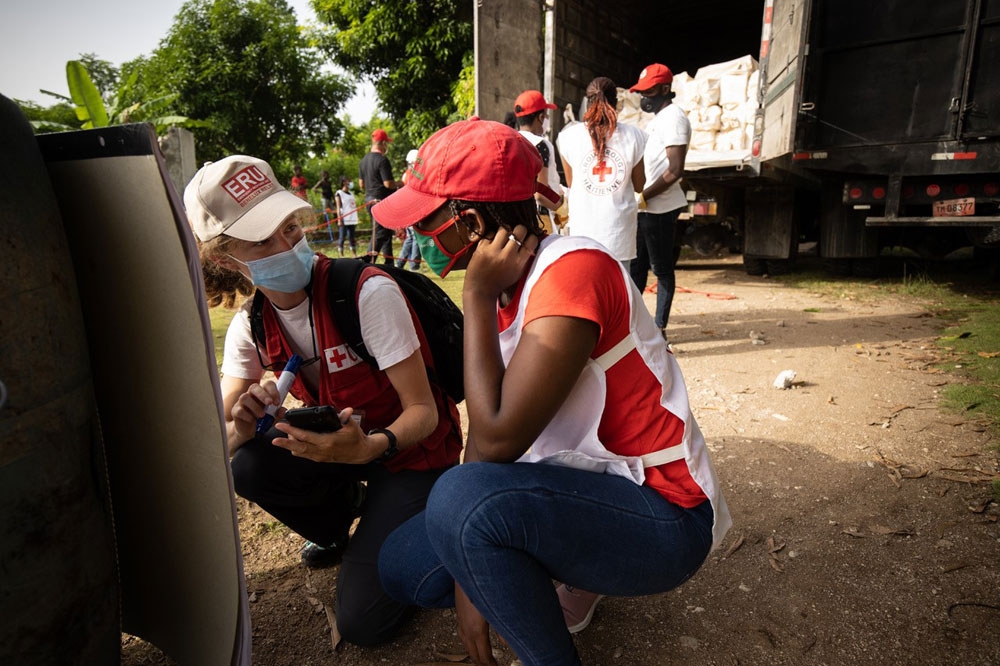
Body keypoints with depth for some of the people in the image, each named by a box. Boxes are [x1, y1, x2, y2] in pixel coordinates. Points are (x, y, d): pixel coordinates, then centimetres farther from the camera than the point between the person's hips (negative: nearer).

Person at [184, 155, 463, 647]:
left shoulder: (368, 293, -27)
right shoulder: (250, 326, -8)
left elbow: (424, 412, -23)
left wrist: (369, 447, -43)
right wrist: (242, 425, -32)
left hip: (411, 449, -5)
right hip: (342, 441, 6)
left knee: (361, 621, -14)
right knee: (248, 466, -23)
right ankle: (337, 525, 8)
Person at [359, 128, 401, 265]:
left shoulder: (363, 160, 12)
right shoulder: (382, 160, -15)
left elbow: (361, 184, 15)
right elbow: (388, 184, -19)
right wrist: (399, 184, -2)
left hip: (369, 199, 9)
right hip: (382, 201, -9)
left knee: (386, 233, 16)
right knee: (380, 234, -5)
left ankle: (389, 264, 22)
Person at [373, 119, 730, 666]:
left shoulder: (573, 268, -24)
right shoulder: (502, 286, 2)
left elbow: (498, 440, -29)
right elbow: (483, 430, 0)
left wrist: (478, 297, -21)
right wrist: (469, 570, -4)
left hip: (663, 518, -8)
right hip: (577, 494, 8)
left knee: (461, 497, -33)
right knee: (403, 569, 5)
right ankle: (569, 577, 19)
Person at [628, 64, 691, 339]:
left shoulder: (672, 118, -12)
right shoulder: (657, 118, 18)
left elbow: (675, 171, -21)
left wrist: (643, 197, -18)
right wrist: (637, 197, 12)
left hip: (659, 208, -10)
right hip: (645, 207, 10)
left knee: (662, 268, 0)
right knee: (636, 264, 13)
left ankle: (659, 327, 10)